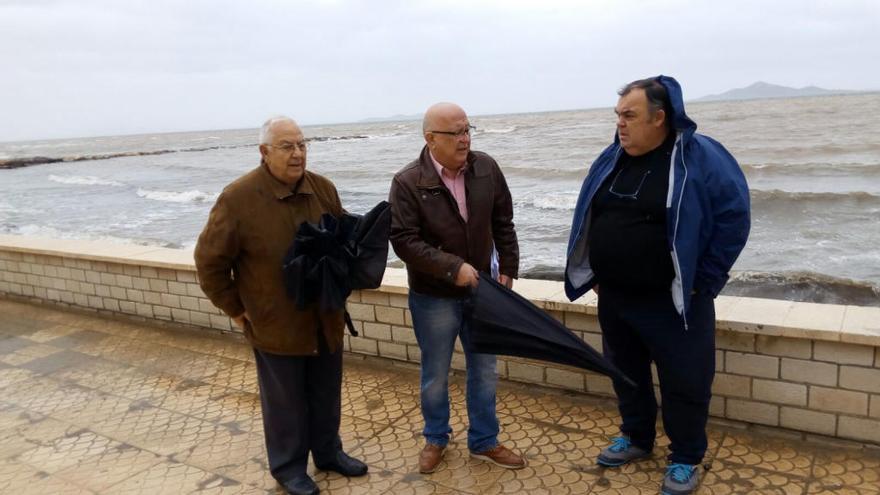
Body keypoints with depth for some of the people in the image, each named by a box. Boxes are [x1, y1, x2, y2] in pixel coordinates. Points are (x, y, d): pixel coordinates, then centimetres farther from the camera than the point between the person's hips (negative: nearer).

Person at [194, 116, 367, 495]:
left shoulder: (323, 189, -2)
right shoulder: (238, 198, -18)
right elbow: (209, 260, -11)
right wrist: (234, 308, -7)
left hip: (325, 318, 5)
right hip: (275, 324, -5)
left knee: (326, 394, 19)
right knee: (285, 400, 11)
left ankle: (328, 452, 41)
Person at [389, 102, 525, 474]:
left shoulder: (486, 168, -4)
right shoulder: (407, 182, -16)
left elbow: (503, 222, 4)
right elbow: (403, 239, -21)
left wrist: (508, 269, 1)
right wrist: (453, 267, -27)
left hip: (480, 289, 4)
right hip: (433, 297, -3)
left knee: (484, 371, 15)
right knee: (435, 375, 14)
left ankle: (484, 441, 34)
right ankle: (435, 439, 37)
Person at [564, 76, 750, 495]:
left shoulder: (699, 157, -13)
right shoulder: (610, 159, 4)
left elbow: (733, 216, -13)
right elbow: (586, 218, 13)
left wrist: (703, 283, -12)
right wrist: (595, 277, 10)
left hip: (671, 301, -5)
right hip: (613, 298, 6)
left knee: (683, 382, 7)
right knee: (626, 372, 19)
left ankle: (685, 459, 28)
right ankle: (636, 437, 41)